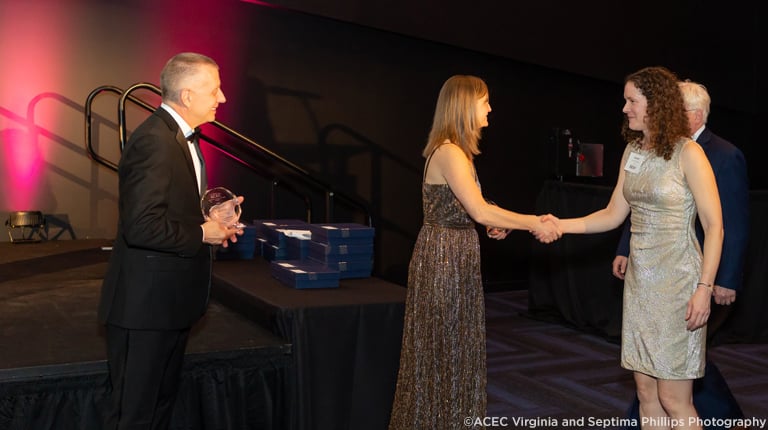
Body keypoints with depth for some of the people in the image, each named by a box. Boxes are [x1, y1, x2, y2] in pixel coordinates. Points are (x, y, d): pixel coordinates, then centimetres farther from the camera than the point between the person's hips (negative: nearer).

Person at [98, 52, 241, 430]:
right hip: (145, 304, -10)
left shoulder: (178, 136, 11)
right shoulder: (154, 141, -21)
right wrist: (202, 233, -17)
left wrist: (211, 214, 4)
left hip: (170, 299, 10)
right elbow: (141, 226, -28)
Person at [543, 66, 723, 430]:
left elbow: (714, 226, -12)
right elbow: (613, 215, 14)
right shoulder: (633, 151, 10)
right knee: (646, 393, 10)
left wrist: (704, 288, -18)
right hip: (640, 278, 7)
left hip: (677, 281, -7)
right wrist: (561, 225, 2)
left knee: (673, 400, -3)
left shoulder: (688, 153, -11)